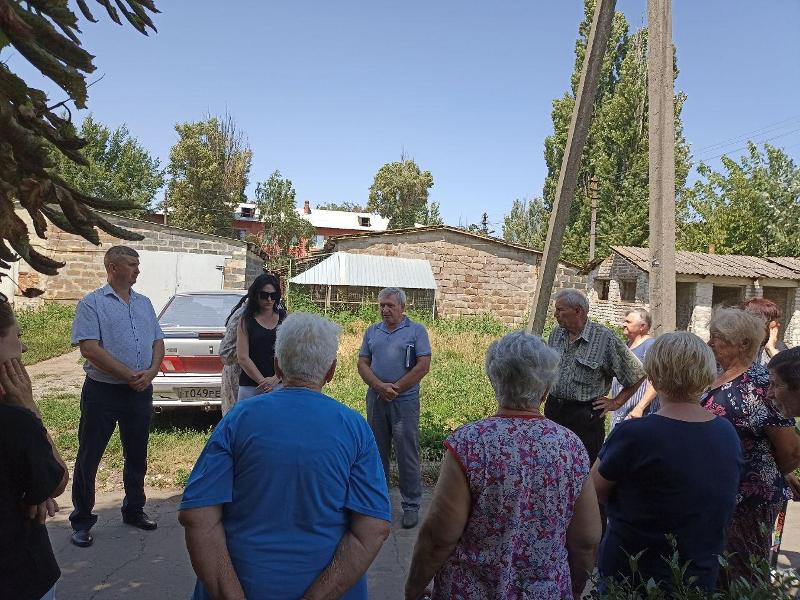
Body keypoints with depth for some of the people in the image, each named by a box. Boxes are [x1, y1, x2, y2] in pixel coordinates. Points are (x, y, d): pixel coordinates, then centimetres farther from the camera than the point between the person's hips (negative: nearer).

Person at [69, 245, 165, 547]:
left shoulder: (144, 303, 11)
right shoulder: (92, 303, -6)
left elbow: (158, 342, 11)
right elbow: (89, 348, -16)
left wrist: (151, 372, -8)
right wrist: (130, 375, -17)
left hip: (140, 392, 5)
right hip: (102, 392, -5)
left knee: (137, 455, 15)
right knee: (88, 457, 5)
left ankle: (134, 510, 31)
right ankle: (82, 520, 20)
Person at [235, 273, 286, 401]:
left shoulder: (285, 318, 8)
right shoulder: (246, 321, 4)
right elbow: (242, 358, -2)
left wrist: (276, 379, -10)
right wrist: (262, 381, -11)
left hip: (281, 384, 1)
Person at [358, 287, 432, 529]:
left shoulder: (416, 331, -2)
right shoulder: (372, 332, 11)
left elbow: (423, 366, -9)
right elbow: (362, 364, 7)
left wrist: (395, 388, -10)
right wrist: (380, 386, -10)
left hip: (405, 401, -4)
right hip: (375, 400, 4)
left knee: (407, 455, 0)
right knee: (377, 452, 13)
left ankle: (411, 505, 13)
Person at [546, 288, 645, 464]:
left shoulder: (604, 338, -11)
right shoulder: (556, 334, 7)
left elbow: (637, 374, -5)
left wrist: (616, 403, -2)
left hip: (585, 416, -5)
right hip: (553, 410, 6)